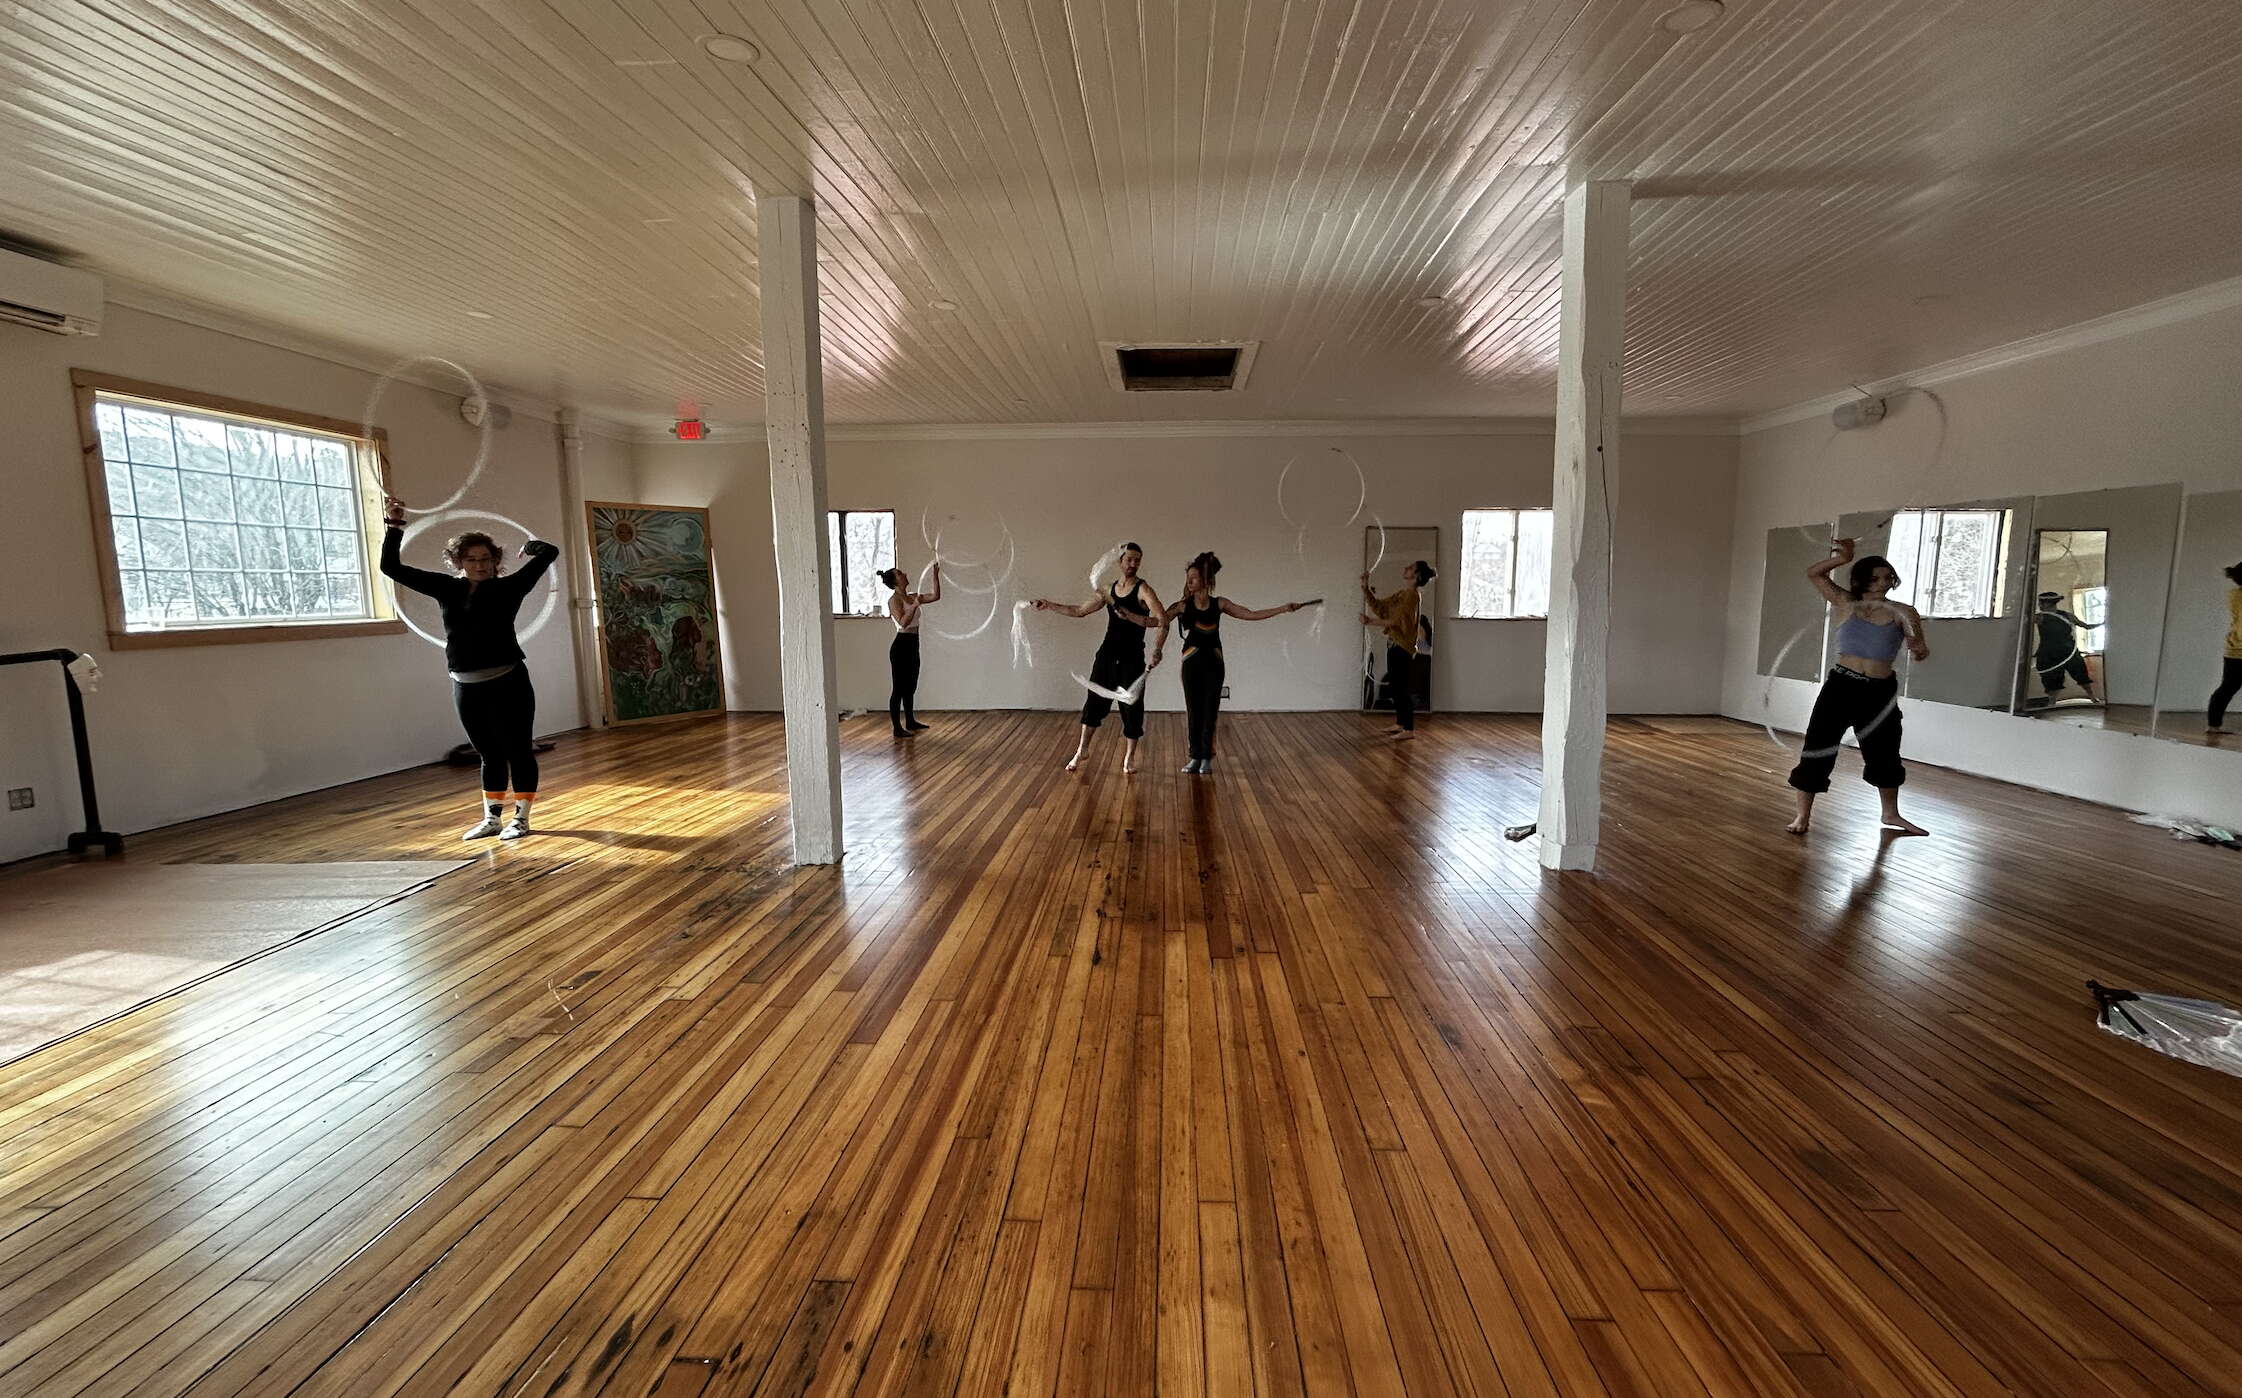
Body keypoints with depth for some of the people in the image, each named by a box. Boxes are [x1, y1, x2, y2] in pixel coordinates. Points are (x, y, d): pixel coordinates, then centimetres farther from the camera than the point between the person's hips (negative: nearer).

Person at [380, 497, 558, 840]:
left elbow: (549, 553, -5)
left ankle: (521, 817, 14)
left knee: (518, 751, 3)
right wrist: (395, 525, 8)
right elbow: (391, 567, 13)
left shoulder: (508, 587, -3)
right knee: (490, 755, 15)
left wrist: (530, 545, 15)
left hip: (508, 683, -4)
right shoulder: (447, 588, 8)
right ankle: (492, 819, 25)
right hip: (466, 688, 4)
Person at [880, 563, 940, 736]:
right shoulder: (894, 599, -12)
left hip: (912, 646, 9)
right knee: (898, 688, -3)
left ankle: (910, 722, 30)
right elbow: (903, 622, -23)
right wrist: (915, 605, -26)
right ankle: (897, 728, 2)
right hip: (901, 646, -9)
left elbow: (936, 596, 11)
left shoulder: (911, 597, 12)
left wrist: (936, 575, 6)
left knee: (910, 687, 18)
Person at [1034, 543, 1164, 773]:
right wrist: (1050, 605, 17)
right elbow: (1080, 610, 18)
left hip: (1132, 656, -4)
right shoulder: (1109, 589, 9)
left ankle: (1129, 757, 15)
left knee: (1131, 705, 1)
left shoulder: (1142, 589, -8)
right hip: (1108, 652, 4)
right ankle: (1082, 749, 22)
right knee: (1095, 700, 8)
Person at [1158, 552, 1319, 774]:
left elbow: (1251, 615, 1)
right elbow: (1160, 620, -11)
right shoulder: (1183, 606, -2)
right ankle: (1195, 757, 14)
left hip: (1213, 663, 1)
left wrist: (1283, 608, -3)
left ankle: (1207, 757, 14)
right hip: (1192, 664, 0)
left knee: (1210, 711, 3)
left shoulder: (1219, 604, 1)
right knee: (1194, 711, 3)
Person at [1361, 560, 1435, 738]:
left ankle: (1409, 729, 1)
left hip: (1403, 645, -9)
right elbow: (1378, 606, 14)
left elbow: (1395, 620, -22)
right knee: (1394, 686, 15)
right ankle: (1400, 724, 26)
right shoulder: (1400, 592, 13)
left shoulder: (1412, 594, -15)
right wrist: (1366, 588, 6)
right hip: (1393, 644, 9)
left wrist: (1370, 621, -20)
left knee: (1403, 688, -5)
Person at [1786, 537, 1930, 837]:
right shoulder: (1847, 604, 1)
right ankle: (1803, 815, 6)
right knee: (1817, 749, -4)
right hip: (1840, 686, -1)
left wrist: (1919, 649, -35)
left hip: (1880, 692, 2)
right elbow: (1814, 574, 3)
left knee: (1884, 754, 17)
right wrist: (1842, 559, -13)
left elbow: (1918, 645, -12)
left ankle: (1891, 814, 38)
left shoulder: (1902, 613, 0)